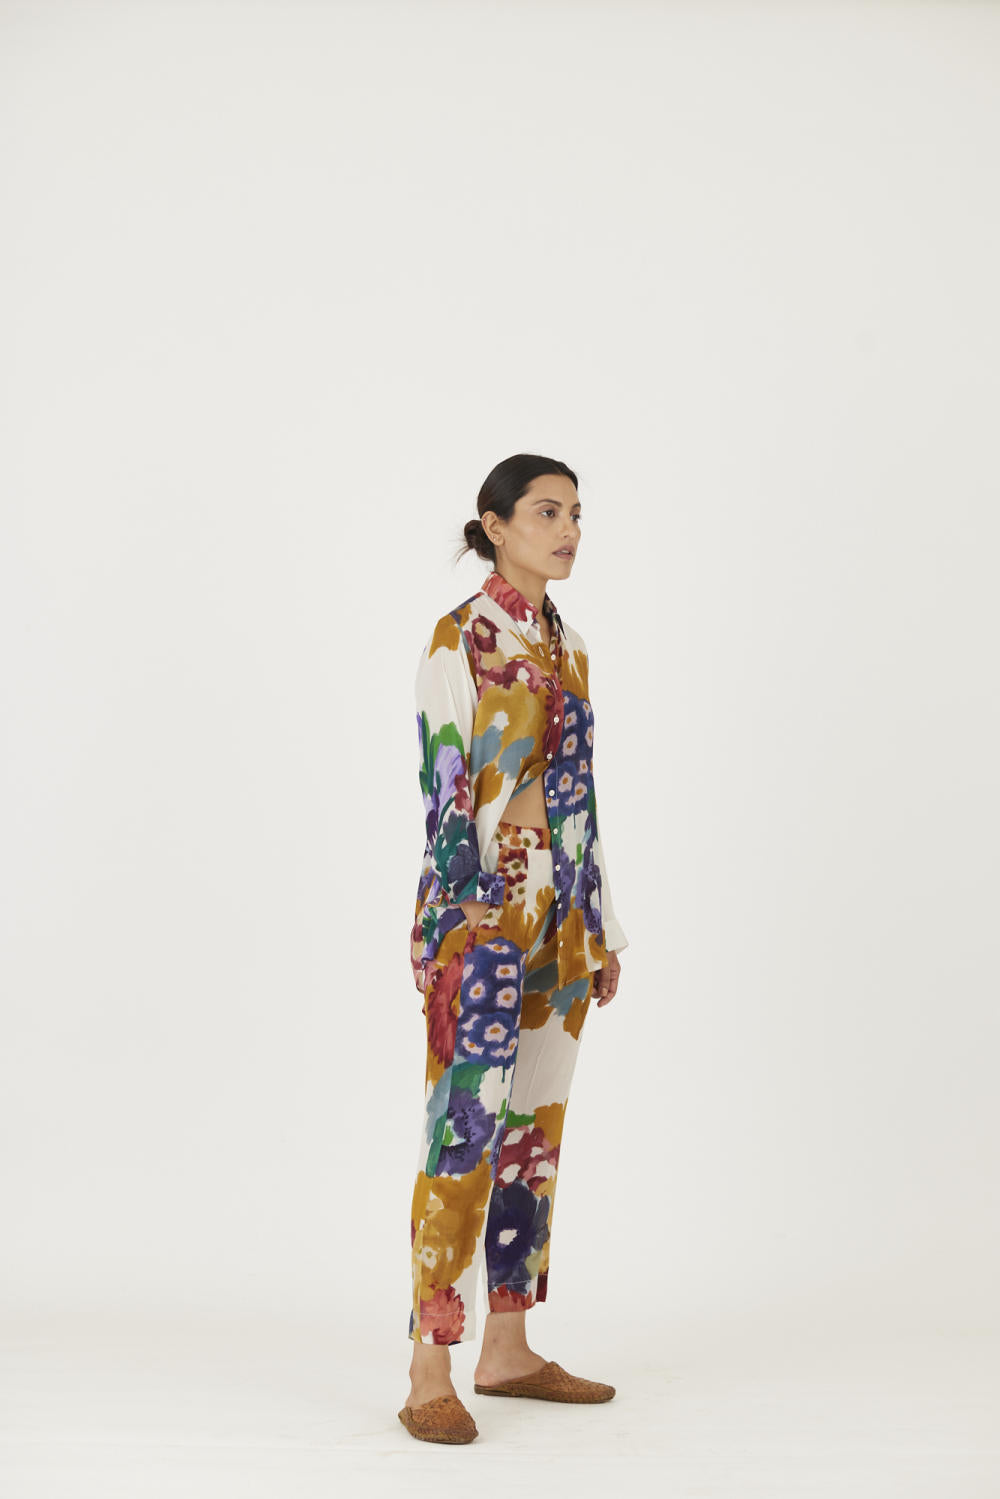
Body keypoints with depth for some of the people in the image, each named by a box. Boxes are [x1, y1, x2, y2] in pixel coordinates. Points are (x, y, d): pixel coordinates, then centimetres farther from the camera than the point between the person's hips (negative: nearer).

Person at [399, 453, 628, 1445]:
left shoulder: (564, 644, 15)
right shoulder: (460, 638, -8)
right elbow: (444, 791, -12)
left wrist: (602, 930, 17)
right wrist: (452, 934, -17)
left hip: (560, 922, 8)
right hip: (482, 915, -8)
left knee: (536, 1131, 10)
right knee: (464, 1131, -10)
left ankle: (508, 1349, 18)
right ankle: (430, 1377, -7)